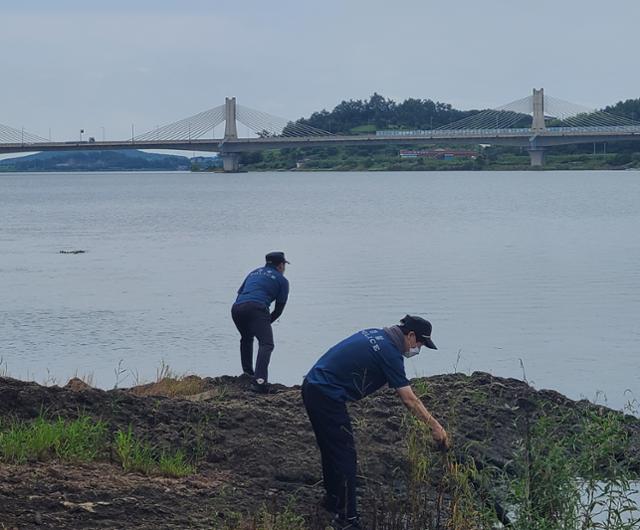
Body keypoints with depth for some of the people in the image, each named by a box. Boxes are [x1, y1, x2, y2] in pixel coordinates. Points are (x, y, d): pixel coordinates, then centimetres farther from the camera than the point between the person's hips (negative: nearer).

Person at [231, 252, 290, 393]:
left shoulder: (254, 273, 33)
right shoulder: (282, 280, 19)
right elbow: (279, 308, 15)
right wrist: (267, 322, 30)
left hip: (236, 308, 6)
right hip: (256, 309, -6)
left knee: (246, 339, 31)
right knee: (266, 344, -12)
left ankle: (248, 373, 29)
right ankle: (259, 380, -32)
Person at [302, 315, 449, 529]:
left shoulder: (375, 334, 12)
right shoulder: (390, 352, -15)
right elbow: (409, 400, -14)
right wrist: (435, 426, -7)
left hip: (312, 385, 10)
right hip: (327, 397, -10)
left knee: (331, 448, 23)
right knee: (345, 455, -5)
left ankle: (333, 499, 38)